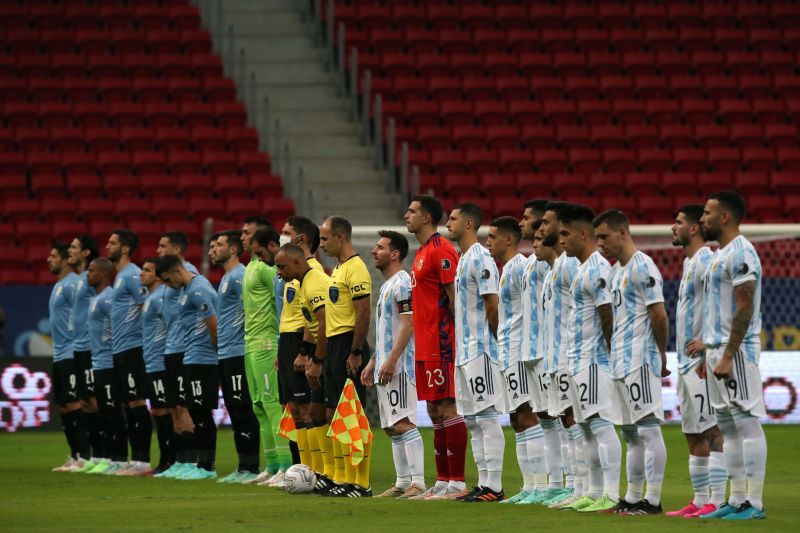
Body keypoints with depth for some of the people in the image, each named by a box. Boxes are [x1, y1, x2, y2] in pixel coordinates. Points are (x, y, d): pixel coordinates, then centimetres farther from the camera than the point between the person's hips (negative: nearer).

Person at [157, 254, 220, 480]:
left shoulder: (198, 290, -15)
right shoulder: (187, 290, 17)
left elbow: (214, 324, -18)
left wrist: (216, 350, -6)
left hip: (202, 360, -10)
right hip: (192, 359, 10)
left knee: (201, 413, -7)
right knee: (197, 413, 10)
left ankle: (207, 466, -4)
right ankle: (200, 463, 14)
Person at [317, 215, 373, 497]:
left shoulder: (355, 269, -13)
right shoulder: (337, 269, 18)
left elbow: (364, 313, -19)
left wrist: (355, 353, -22)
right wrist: (321, 355, 21)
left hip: (349, 345, -10)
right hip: (334, 345, 10)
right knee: (334, 414, 11)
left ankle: (362, 483, -7)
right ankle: (342, 479, 16)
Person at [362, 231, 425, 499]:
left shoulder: (402, 283, -12)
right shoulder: (386, 286, 20)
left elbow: (408, 325, -19)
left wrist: (391, 360, -23)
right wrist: (373, 363, 23)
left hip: (399, 366, -10)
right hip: (385, 366, 10)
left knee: (403, 424, -14)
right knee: (392, 426, 11)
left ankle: (418, 482, -16)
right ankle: (402, 482, 15)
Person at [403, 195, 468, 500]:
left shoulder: (441, 250, -12)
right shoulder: (422, 252, 19)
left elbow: (455, 297, -16)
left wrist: (455, 339, -19)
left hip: (440, 344, -10)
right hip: (425, 346, 10)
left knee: (447, 409, -10)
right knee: (434, 411, 11)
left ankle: (457, 483, -10)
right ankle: (442, 481, 14)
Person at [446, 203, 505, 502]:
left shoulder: (480, 259, -13)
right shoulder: (463, 260, 18)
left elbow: (493, 306, -17)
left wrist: (492, 338, -8)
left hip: (480, 349, -10)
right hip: (464, 350, 10)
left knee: (487, 417, -9)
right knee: (472, 420, 11)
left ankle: (494, 486, -9)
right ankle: (484, 484, 14)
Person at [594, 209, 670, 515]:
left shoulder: (642, 268, -12)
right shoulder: (616, 271, 18)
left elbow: (659, 315, -14)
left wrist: (661, 354, -5)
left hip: (640, 361, -10)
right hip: (621, 362, 10)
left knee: (648, 428, -9)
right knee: (631, 433, 13)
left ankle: (653, 500, -10)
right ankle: (633, 498, 18)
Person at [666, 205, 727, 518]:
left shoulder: (705, 261, -13)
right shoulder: (689, 262, 18)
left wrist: (707, 342, -23)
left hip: (701, 361, -10)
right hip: (686, 362, 10)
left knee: (711, 430, -10)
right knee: (693, 434, 11)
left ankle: (716, 501, -12)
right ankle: (700, 500, 14)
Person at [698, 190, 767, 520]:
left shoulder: (741, 253, -13)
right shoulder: (721, 255, 18)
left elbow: (744, 308, -19)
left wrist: (728, 356, -23)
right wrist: (710, 355, 20)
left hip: (736, 351, -10)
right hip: (717, 350, 10)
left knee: (747, 422, -9)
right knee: (729, 427, 10)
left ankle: (755, 504, -10)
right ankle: (737, 501, 13)